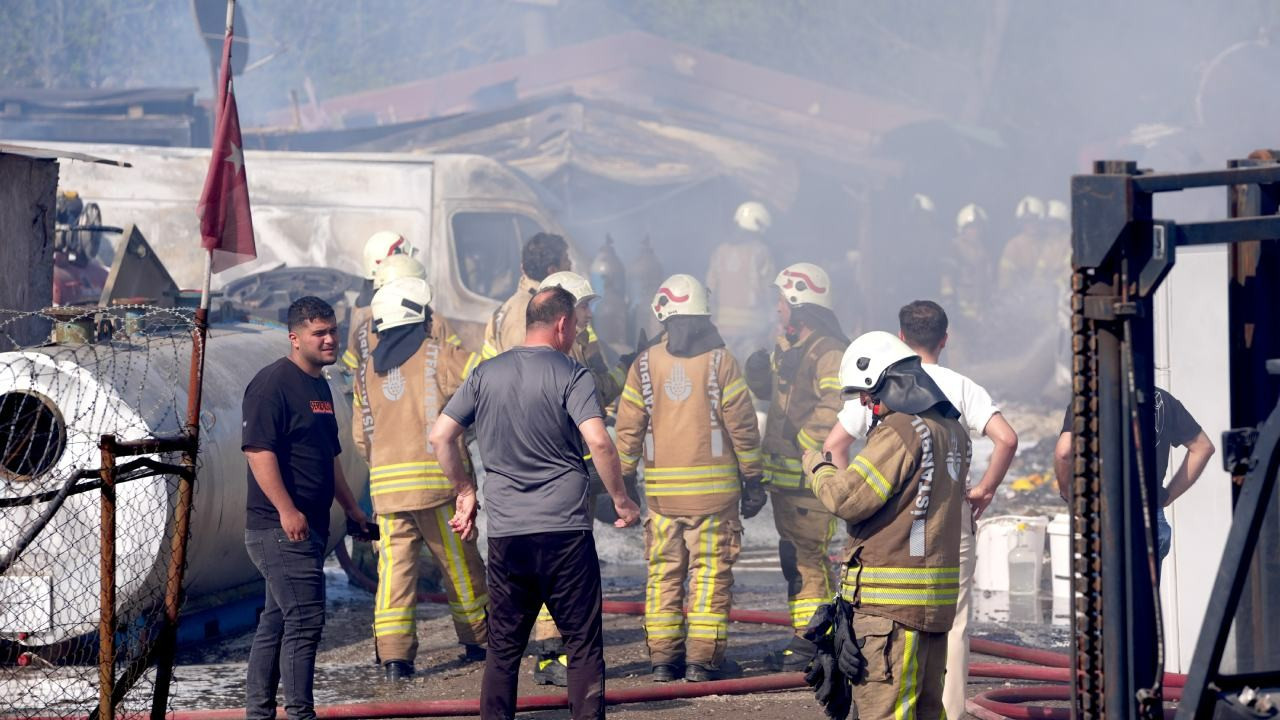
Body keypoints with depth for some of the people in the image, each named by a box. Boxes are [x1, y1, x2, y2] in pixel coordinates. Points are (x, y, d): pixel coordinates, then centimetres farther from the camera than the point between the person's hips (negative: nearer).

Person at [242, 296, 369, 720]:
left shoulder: (319, 386, 18)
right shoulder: (273, 383, -12)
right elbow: (258, 450, -20)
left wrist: (351, 508, 29)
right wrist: (286, 509, -27)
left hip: (310, 526, 10)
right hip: (279, 527, -10)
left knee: (277, 621, 12)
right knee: (305, 619, -12)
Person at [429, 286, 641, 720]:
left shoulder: (486, 374, 8)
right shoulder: (571, 376, -6)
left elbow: (440, 436, 6)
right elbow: (598, 443, -17)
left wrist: (465, 491, 18)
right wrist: (621, 501, -5)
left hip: (505, 533, 4)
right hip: (565, 530, -4)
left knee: (503, 647, 11)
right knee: (583, 644, 4)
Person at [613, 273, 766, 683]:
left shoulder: (645, 365, 2)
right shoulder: (719, 361, -5)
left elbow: (628, 430, 4)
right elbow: (742, 425, -3)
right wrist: (753, 480, 5)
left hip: (661, 487, 2)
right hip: (713, 487, -2)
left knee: (664, 572, 9)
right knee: (711, 572, 1)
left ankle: (663, 658, 9)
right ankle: (702, 659, -1)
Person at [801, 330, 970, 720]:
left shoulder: (898, 432, -15)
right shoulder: (952, 431, 14)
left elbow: (847, 499, -15)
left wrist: (817, 466, 3)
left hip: (892, 600, -9)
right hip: (938, 595, 9)